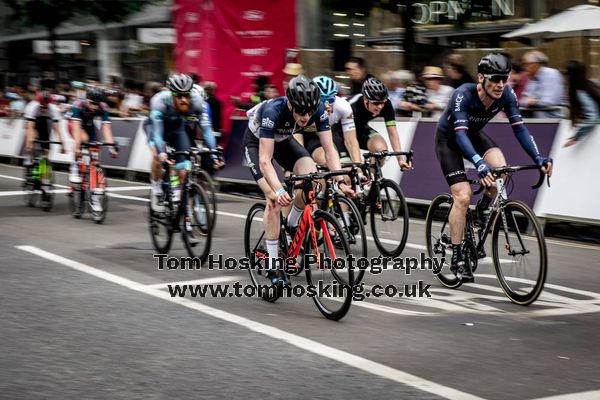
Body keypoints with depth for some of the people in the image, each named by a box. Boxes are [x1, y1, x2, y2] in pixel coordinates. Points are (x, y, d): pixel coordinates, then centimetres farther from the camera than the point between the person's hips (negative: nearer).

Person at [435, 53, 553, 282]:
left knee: (500, 169, -26)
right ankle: (456, 258, -4)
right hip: (448, 139, -4)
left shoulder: (506, 95, -22)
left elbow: (519, 127, -22)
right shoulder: (464, 95, -35)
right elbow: (460, 133, -43)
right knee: (462, 196, -16)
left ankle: (484, 209, 5)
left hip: (474, 134, 4)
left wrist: (538, 158, -36)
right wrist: (479, 163, -58)